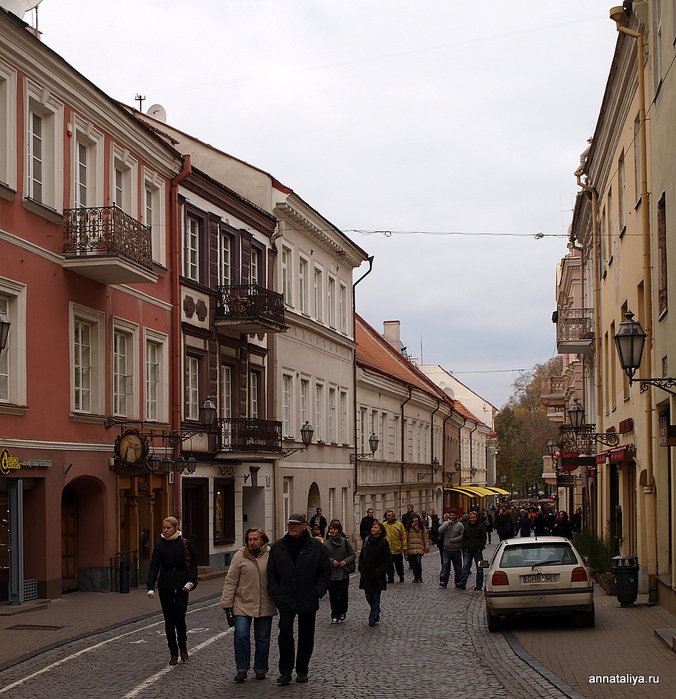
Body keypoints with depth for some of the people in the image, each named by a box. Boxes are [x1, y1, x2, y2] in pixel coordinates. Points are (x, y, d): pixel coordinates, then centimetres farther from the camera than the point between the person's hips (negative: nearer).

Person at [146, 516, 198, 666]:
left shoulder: (185, 544, 0)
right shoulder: (160, 545, 2)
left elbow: (193, 564, 5)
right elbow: (154, 567, -3)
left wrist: (191, 581, -10)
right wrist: (150, 588, -14)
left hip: (181, 586, -1)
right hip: (165, 586, 2)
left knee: (180, 618, -8)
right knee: (169, 620, 4)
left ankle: (183, 648, 18)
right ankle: (173, 653, 15)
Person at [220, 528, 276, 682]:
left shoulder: (271, 555, -2)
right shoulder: (240, 556, -2)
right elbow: (230, 581, 0)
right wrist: (227, 603, -3)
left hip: (265, 605, 1)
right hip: (243, 604, -1)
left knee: (262, 639, 9)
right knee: (241, 636, -9)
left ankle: (260, 669, 22)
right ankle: (242, 669, 2)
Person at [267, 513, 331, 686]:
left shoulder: (317, 547, -1)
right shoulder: (278, 547, 4)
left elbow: (325, 573, 3)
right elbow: (271, 573, 9)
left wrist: (317, 593, -5)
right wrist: (275, 593, 0)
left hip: (308, 600, 0)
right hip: (285, 600, 0)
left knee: (306, 636, 8)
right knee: (285, 631, -11)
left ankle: (302, 671, 21)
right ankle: (285, 671, -3)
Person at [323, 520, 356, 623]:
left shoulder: (345, 542, 1)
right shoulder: (326, 544, -1)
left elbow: (353, 555, 6)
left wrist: (346, 561, -10)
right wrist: (331, 561, -16)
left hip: (343, 573, 0)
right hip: (331, 574, 0)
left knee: (343, 595, 1)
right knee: (333, 596, 0)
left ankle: (342, 612, 24)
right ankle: (335, 616, 12)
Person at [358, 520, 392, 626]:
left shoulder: (383, 542, -7)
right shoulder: (367, 540, 7)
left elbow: (388, 560, -7)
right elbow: (362, 556, 16)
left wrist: (380, 571, -13)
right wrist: (361, 569, 4)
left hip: (377, 576, -5)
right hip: (366, 574, 5)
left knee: (376, 597, 0)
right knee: (369, 596, 10)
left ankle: (373, 618, 4)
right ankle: (376, 615, 30)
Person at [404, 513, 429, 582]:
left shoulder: (422, 526, 7)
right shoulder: (409, 527, 9)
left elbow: (425, 537, 7)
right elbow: (406, 537, 8)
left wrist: (427, 547, 1)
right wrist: (405, 548, 2)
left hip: (419, 548, -2)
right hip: (411, 548, 2)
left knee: (418, 562, -14)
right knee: (413, 564, 4)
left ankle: (420, 577, 1)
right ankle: (416, 577, 16)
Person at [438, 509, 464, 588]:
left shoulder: (459, 525, -1)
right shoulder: (445, 523, 6)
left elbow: (462, 536, -8)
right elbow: (440, 530, -11)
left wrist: (453, 540, -14)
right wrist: (448, 523, -15)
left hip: (456, 549, -1)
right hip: (446, 549, 1)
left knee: (458, 567, 8)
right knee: (445, 565, -6)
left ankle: (458, 582, 18)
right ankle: (443, 581, -6)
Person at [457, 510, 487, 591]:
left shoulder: (481, 526, 0)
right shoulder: (466, 526, 12)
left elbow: (484, 538, -2)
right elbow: (464, 538, 17)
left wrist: (480, 548, -10)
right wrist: (464, 547, 5)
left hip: (477, 550, -3)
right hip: (467, 550, 3)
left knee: (479, 568, 4)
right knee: (465, 566, -7)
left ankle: (479, 585, 11)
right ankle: (462, 583, -12)